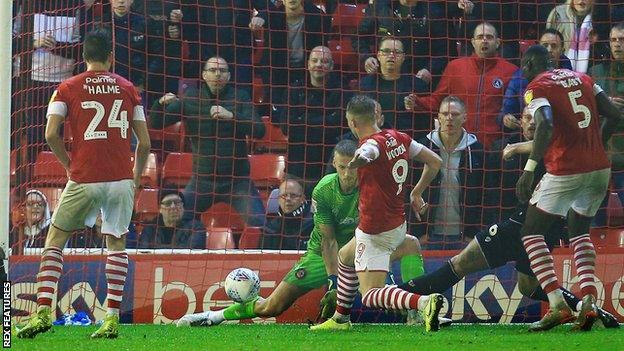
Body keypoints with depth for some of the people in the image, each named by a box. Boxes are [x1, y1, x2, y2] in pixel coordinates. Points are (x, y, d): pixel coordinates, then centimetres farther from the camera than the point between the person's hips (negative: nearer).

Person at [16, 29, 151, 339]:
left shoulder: (67, 89, 3)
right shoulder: (127, 88, 8)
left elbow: (51, 134, -7)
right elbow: (144, 142, 6)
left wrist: (69, 165, 7)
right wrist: (136, 176, 20)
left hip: (84, 180, -2)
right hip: (121, 180, 2)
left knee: (55, 239, 10)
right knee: (116, 243, 12)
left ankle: (43, 311, -3)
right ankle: (112, 319, 3)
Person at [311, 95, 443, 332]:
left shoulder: (372, 143, -21)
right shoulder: (398, 138, 4)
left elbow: (369, 152, -47)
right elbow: (435, 162, 11)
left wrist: (361, 159, -69)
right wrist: (416, 193, 20)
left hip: (376, 231, -9)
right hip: (398, 225, 9)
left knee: (370, 296, -8)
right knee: (345, 256, 32)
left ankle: (423, 302, -30)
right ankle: (341, 319, 43)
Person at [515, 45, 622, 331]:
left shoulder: (537, 88, -4)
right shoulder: (582, 78, 16)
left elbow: (546, 126, -21)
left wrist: (529, 170, -22)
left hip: (566, 171, -6)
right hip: (600, 169, 6)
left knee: (532, 233, 8)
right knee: (579, 232, 24)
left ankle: (557, 306, -7)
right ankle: (589, 301, 2)